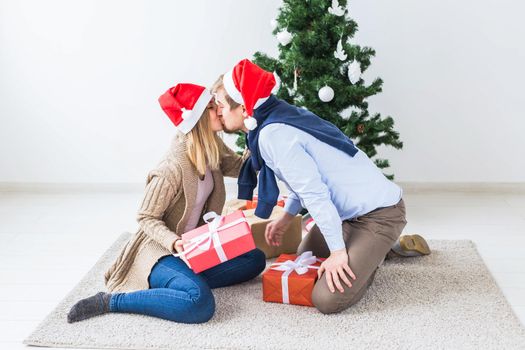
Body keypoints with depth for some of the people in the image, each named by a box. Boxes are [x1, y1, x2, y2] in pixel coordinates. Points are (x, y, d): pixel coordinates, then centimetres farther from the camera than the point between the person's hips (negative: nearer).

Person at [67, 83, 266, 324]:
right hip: (160, 250, -8)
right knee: (199, 302, -34)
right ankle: (111, 301, -17)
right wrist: (174, 242, -33)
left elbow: (240, 167, 13)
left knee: (255, 259, 2)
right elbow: (146, 218, -16)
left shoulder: (211, 147, -3)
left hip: (192, 247, 8)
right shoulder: (174, 168, -26)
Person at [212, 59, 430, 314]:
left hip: (380, 213, -10)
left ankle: (384, 249, 6)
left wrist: (338, 251, -19)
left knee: (327, 301, -15)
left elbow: (314, 192, -25)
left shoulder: (273, 135, -24)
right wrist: (286, 217, 20)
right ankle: (376, 247, 27)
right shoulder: (279, 117, 6)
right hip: (353, 210, 10)